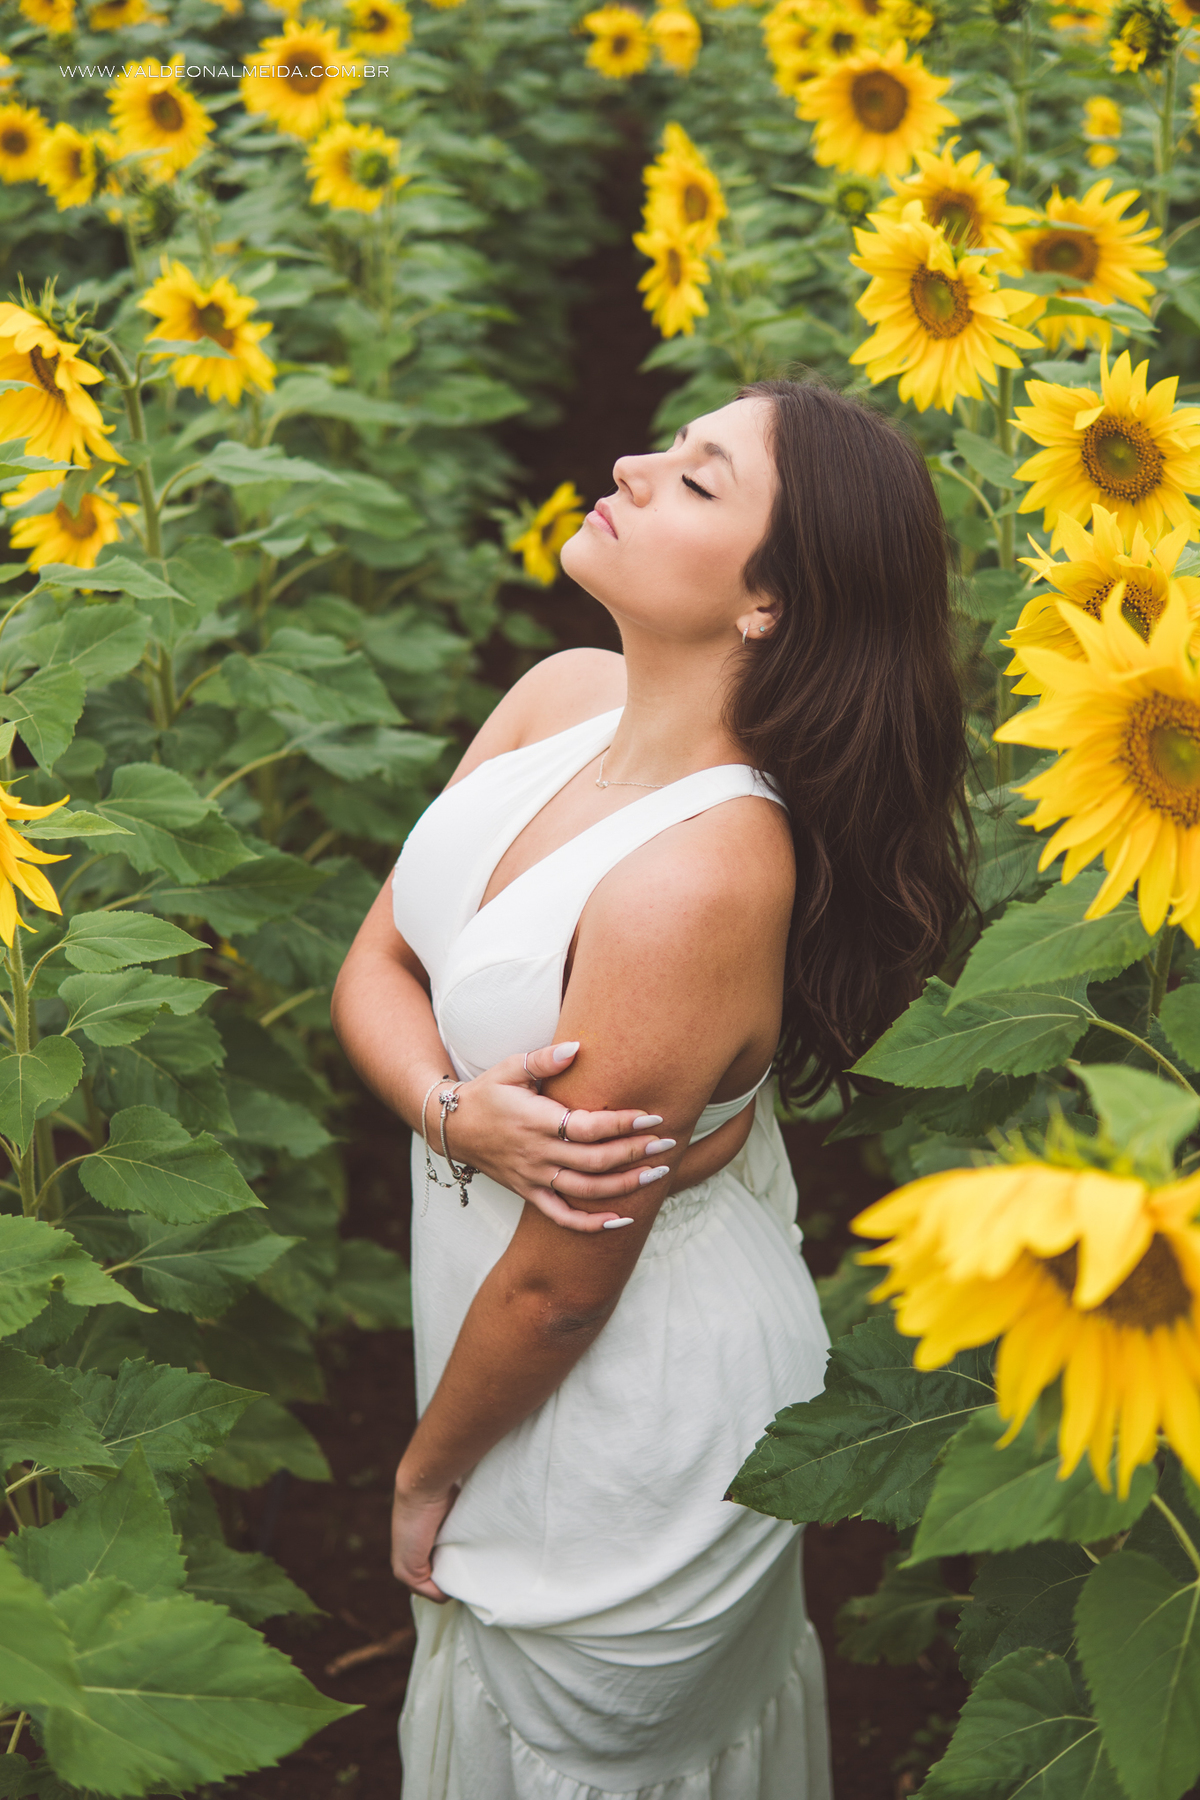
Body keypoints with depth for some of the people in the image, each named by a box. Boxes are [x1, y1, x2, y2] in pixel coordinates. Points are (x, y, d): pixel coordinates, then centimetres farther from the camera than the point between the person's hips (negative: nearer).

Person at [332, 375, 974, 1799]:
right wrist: (459, 1112, -24)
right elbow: (375, 963, -3)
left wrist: (426, 1471, -7)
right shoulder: (563, 694, -11)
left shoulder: (699, 874, -35)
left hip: (631, 1413, -6)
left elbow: (557, 1283, -24)